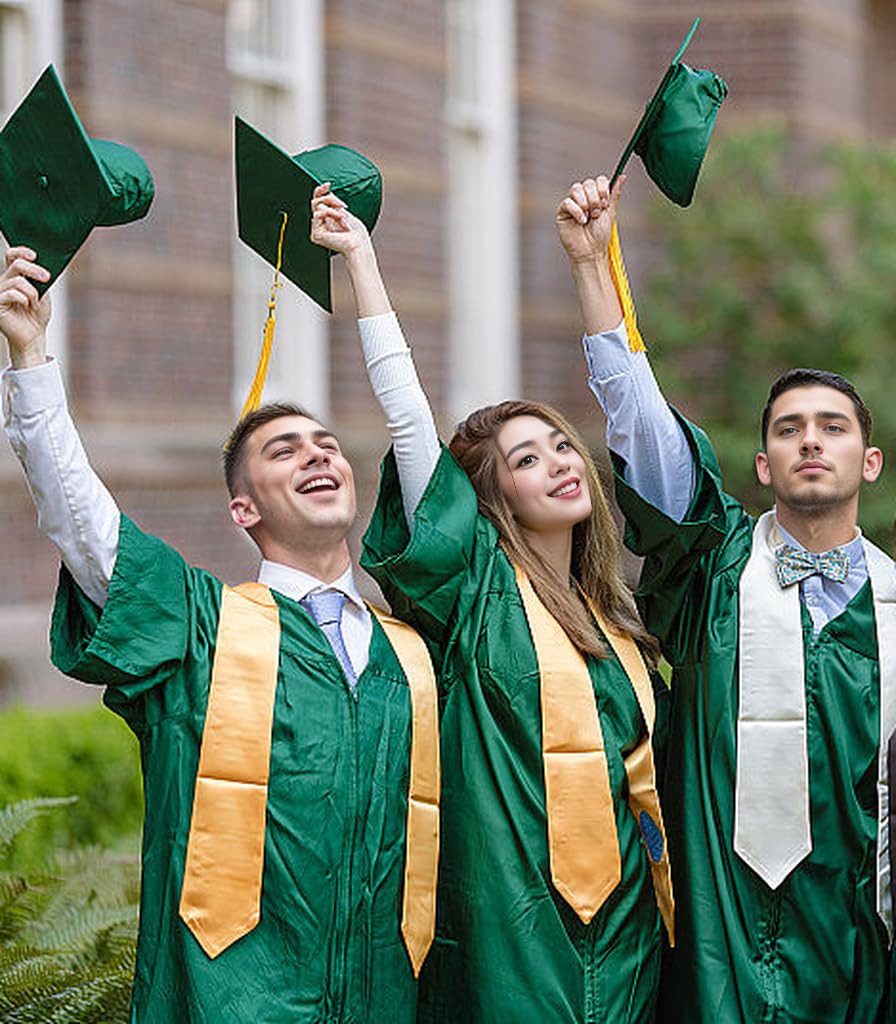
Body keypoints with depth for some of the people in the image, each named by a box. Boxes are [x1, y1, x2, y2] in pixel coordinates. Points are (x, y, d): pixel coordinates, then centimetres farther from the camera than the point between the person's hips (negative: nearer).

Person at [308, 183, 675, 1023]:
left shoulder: (612, 612, 14)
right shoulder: (474, 586, -3)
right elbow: (407, 417, -9)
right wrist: (361, 260, -10)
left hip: (620, 921, 6)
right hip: (516, 916, -5)